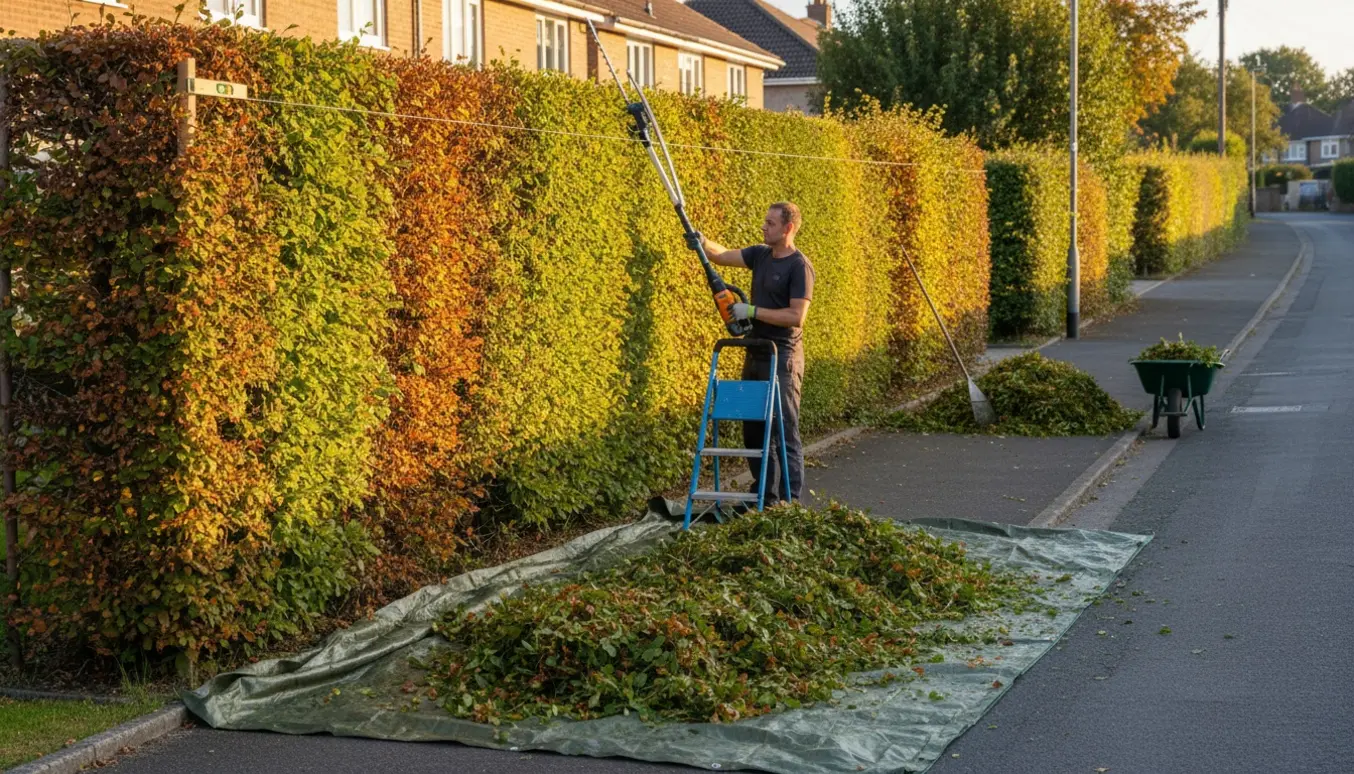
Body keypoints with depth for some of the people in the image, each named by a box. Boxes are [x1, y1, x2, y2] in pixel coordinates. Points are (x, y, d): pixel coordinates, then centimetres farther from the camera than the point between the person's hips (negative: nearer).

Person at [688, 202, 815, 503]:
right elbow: (723, 255, 7)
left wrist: (753, 311, -19)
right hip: (755, 355, 8)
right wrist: (703, 243, -13)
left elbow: (796, 317, -21)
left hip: (782, 358, -8)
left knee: (784, 432, -5)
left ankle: (790, 500, 0)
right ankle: (765, 495, 23)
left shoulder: (799, 267, -14)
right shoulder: (760, 255, 9)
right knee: (753, 429, 13)